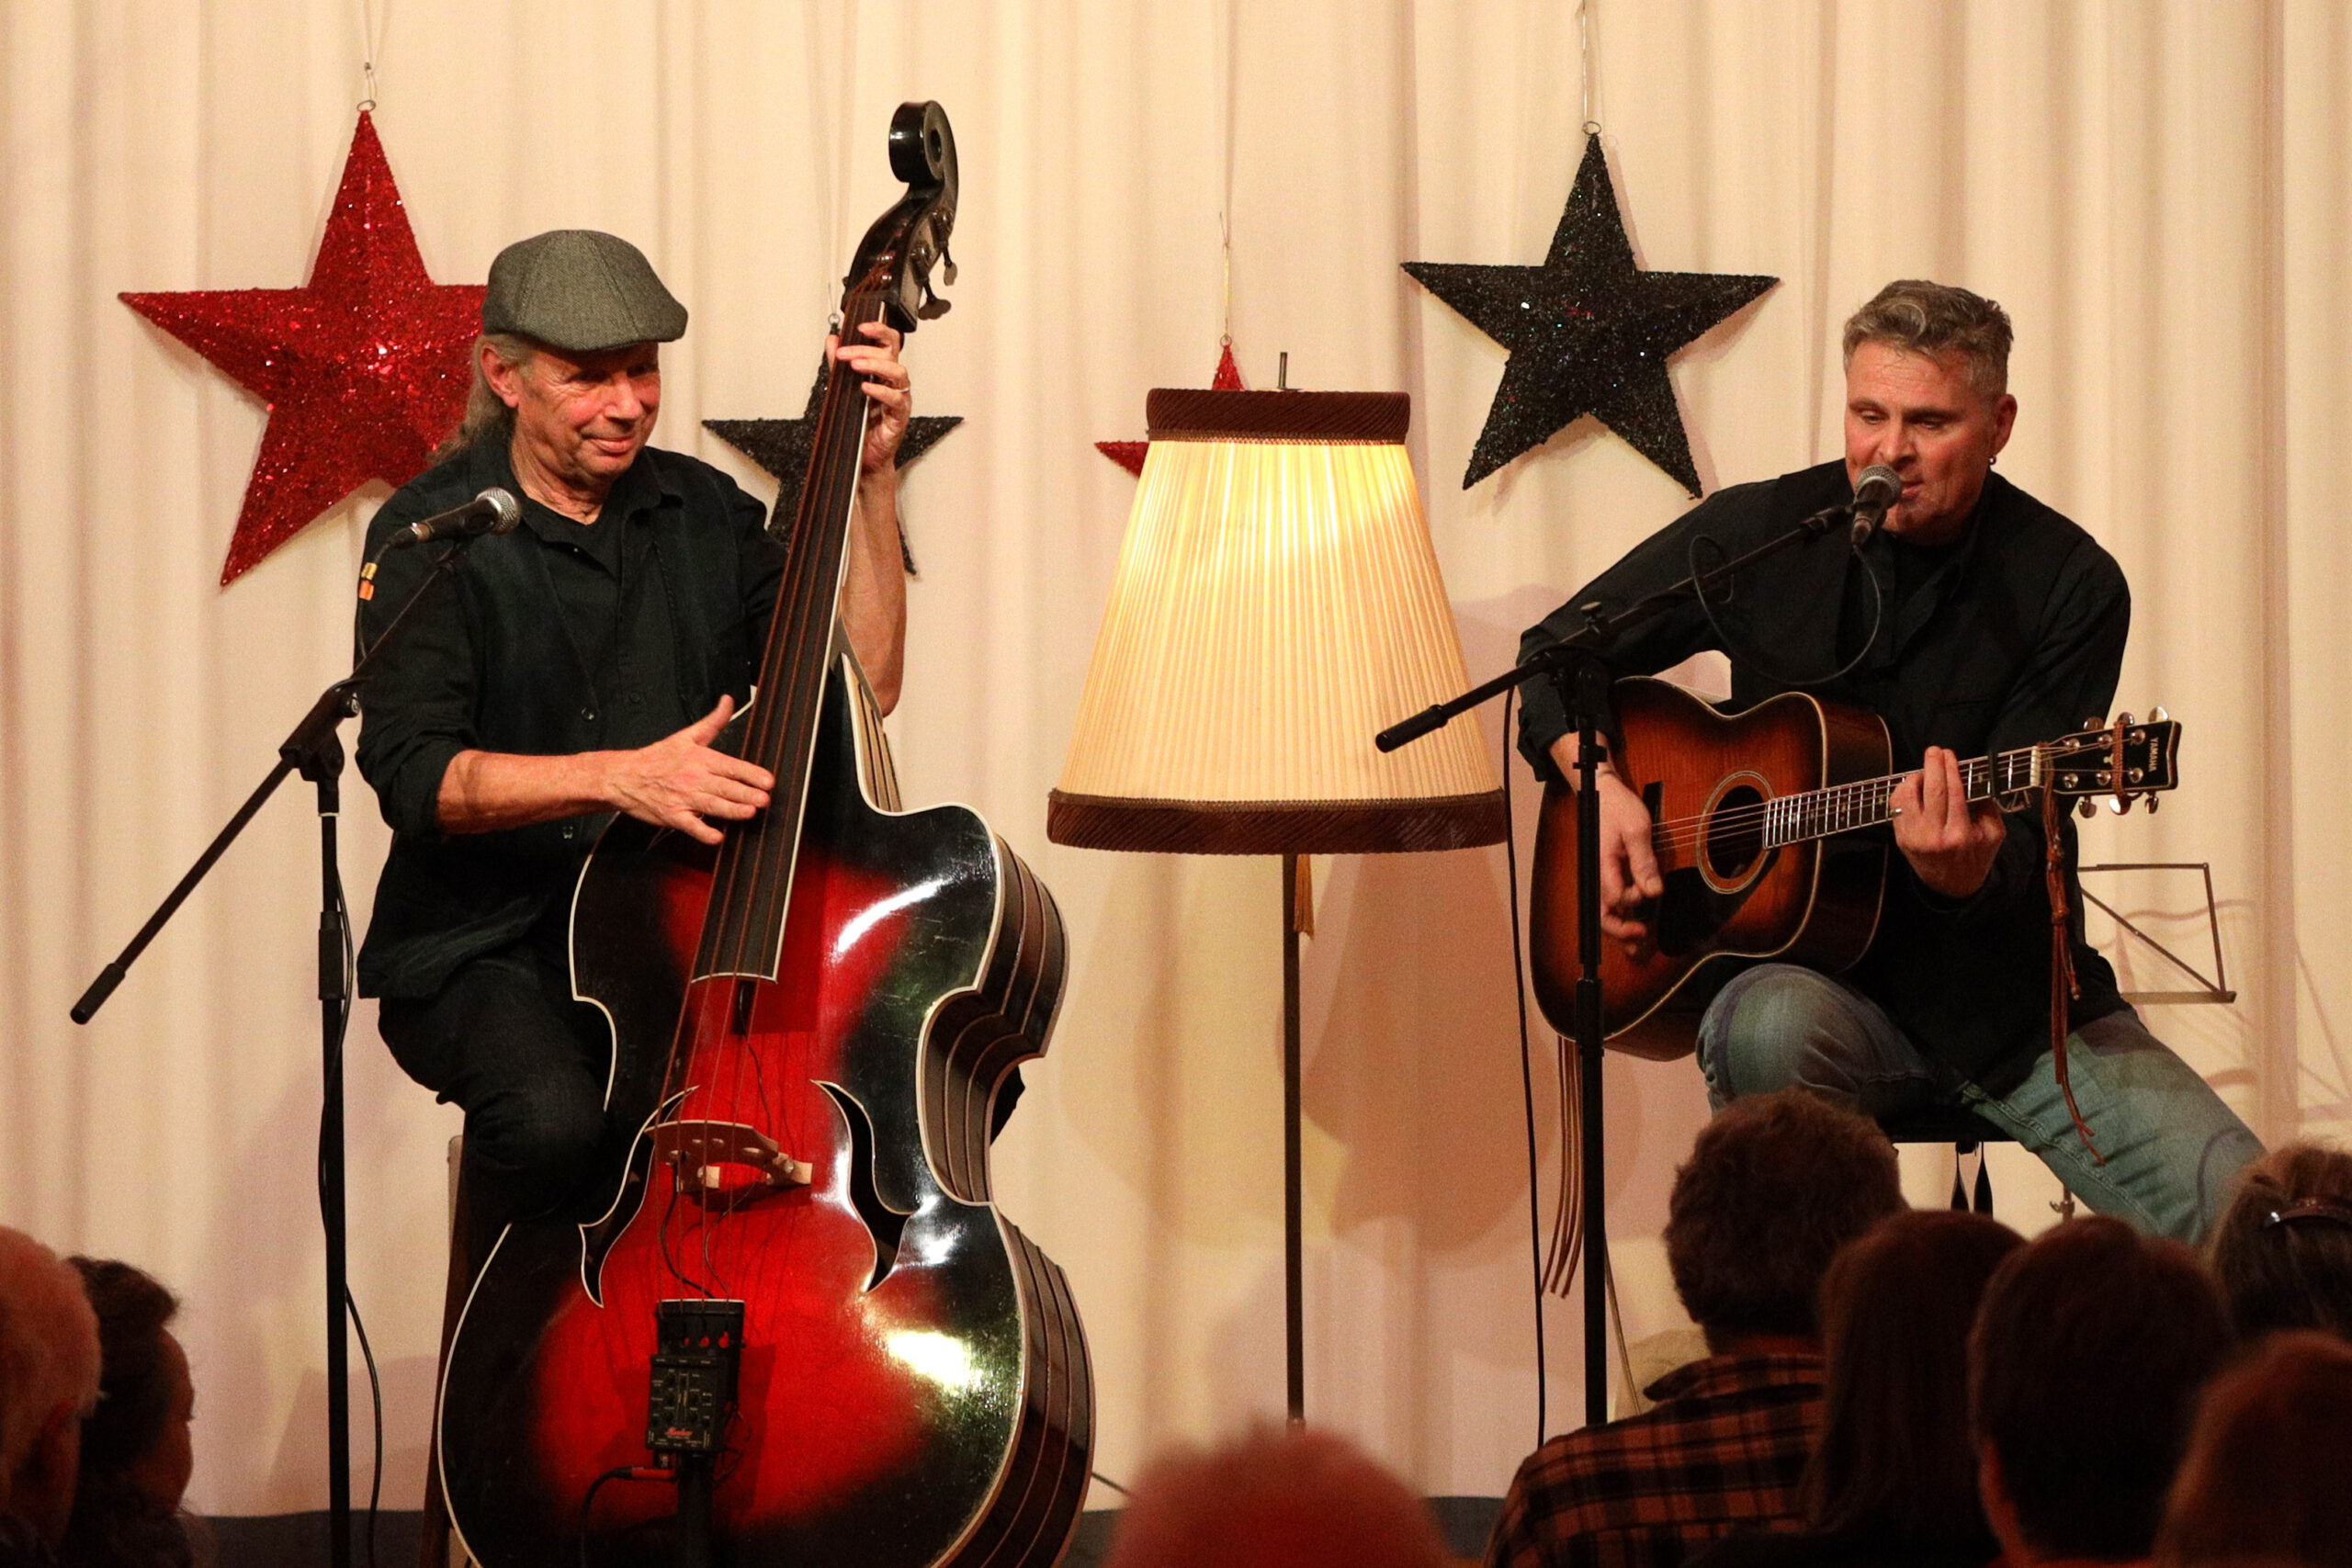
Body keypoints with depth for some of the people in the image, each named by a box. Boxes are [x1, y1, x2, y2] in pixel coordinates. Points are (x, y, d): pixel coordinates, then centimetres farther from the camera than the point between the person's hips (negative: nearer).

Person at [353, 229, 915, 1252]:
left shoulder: (704, 515, 10)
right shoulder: (433, 534, -3)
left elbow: (861, 687, 2)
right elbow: (412, 772, -16)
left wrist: (872, 481, -4)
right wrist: (619, 777, -29)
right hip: (486, 949, -4)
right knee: (554, 1115, -36)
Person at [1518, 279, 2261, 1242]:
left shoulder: (2067, 587, -4)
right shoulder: (1758, 537, 2)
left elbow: (2022, 847, -10)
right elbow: (1553, 655, 15)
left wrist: (1965, 872, -34)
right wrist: (1602, 784, -4)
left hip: (2011, 1004, -1)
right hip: (1812, 971, 1)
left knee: (2240, 1207, -24)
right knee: (1771, 1028, -37)